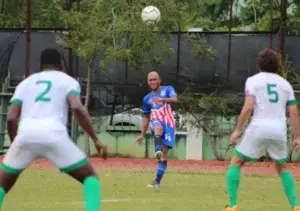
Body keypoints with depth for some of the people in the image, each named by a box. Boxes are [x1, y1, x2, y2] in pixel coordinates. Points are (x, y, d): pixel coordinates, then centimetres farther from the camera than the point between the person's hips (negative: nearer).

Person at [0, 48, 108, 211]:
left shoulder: (25, 83, 28)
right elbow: (77, 108, 0)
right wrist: (96, 140, 2)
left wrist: (16, 145, 28)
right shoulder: (67, 81, 21)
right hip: (53, 135, -2)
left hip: (26, 134, 2)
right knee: (90, 177, 12)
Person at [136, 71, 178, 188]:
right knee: (159, 128, -39)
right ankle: (158, 150, -61)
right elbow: (146, 117, 25)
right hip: (156, 122, 1)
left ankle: (157, 181, -6)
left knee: (164, 155, -7)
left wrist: (162, 99, -35)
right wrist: (142, 134, 19)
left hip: (169, 124, -1)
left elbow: (175, 100, -16)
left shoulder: (168, 90, 6)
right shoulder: (147, 98, 17)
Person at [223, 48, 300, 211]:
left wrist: (238, 130, -5)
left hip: (259, 128, -4)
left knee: (236, 163, 9)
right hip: (279, 130, 4)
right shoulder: (285, 84, 15)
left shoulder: (253, 80, 4)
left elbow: (248, 107, -9)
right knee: (281, 168, 24)